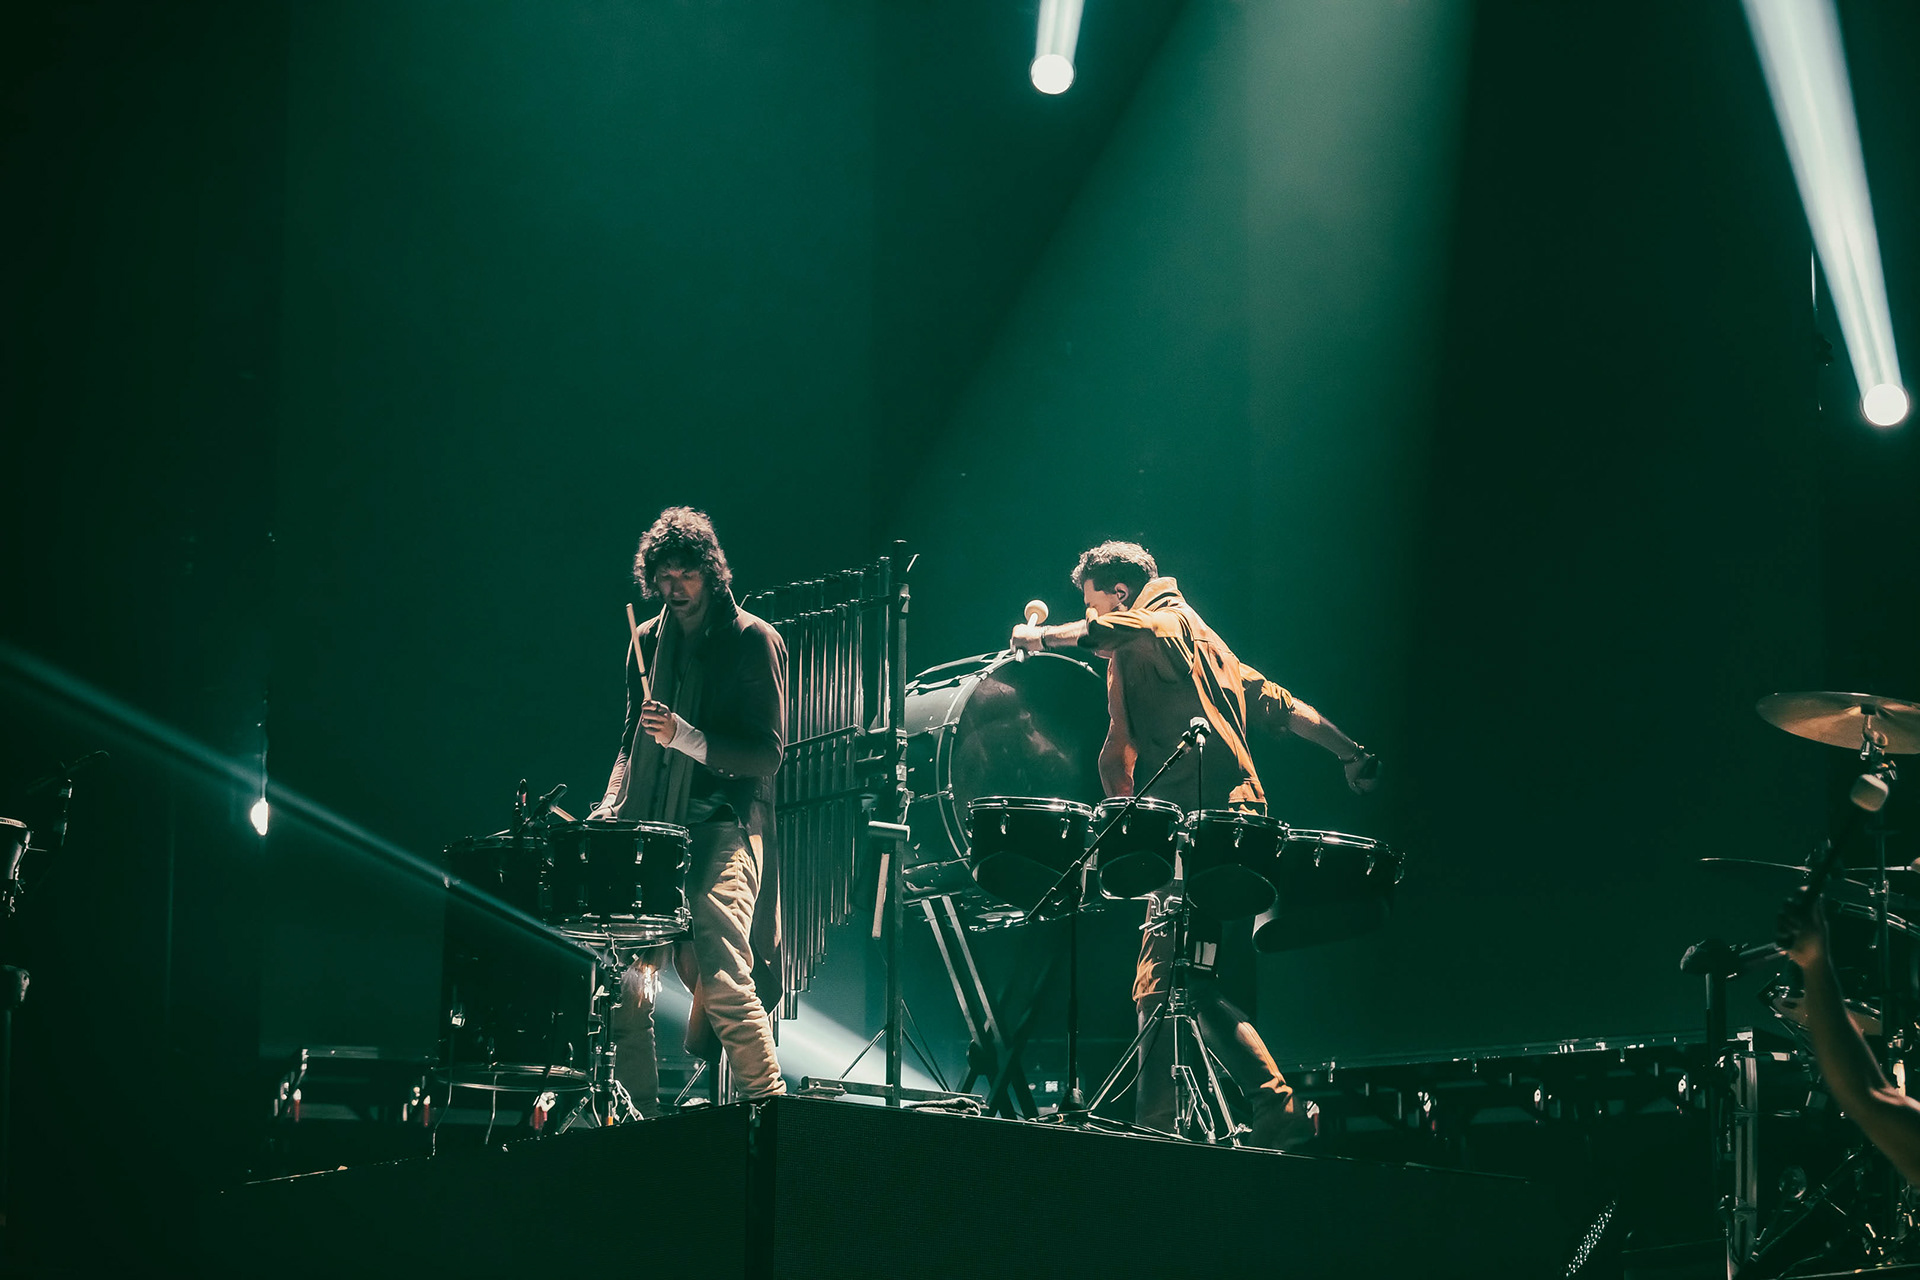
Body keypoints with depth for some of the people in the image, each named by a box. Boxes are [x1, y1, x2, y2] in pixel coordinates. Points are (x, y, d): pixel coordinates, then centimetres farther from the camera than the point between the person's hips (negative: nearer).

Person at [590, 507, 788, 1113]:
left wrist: (685, 737, -19)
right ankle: (637, 1114, 7)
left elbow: (767, 755, -7)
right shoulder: (646, 642, 16)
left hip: (724, 827, -6)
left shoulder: (753, 641, -2)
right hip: (652, 830, 6)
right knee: (626, 978, -4)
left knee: (722, 975, -22)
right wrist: (610, 807, 9)